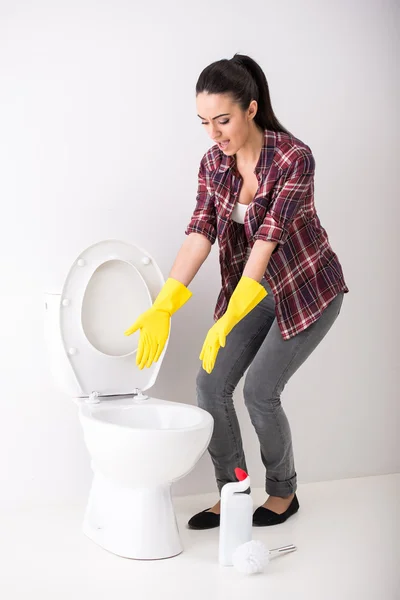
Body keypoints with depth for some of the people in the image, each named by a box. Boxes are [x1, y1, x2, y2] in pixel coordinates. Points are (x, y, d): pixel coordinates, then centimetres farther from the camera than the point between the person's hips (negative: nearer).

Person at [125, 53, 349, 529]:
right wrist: (162, 307, -24)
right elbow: (200, 232, -13)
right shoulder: (213, 163, -6)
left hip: (306, 288, -6)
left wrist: (229, 320, -36)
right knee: (211, 384, -2)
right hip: (254, 287, 6)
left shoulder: (293, 158, -26)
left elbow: (266, 240, -31)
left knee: (260, 390, -10)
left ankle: (283, 492, 17)